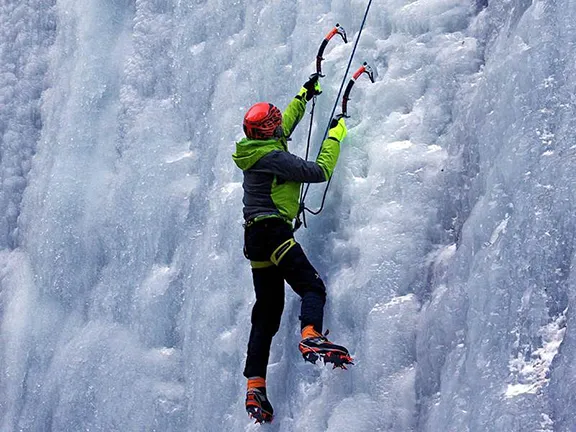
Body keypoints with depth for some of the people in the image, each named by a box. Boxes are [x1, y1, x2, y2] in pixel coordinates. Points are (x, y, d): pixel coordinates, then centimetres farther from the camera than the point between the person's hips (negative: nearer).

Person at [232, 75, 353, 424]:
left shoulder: (255, 151, 16)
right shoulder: (274, 157, -11)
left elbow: (285, 125, 34)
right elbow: (319, 171, -14)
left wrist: (305, 96, 41)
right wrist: (335, 136, -1)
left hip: (255, 238, 9)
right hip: (275, 232, -9)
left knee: (267, 313, 9)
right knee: (313, 287, -19)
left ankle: (255, 387, 5)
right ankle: (312, 337, -49)